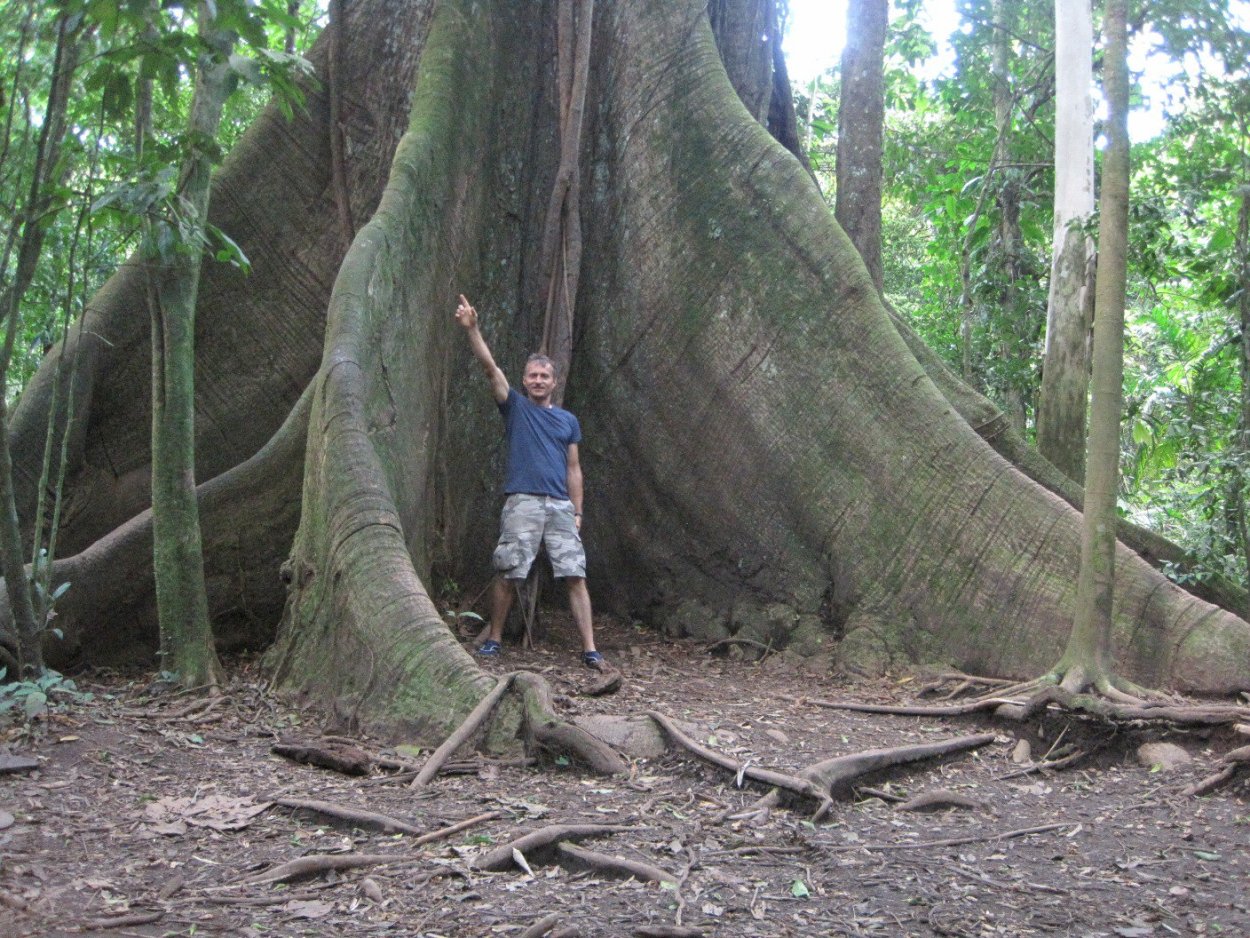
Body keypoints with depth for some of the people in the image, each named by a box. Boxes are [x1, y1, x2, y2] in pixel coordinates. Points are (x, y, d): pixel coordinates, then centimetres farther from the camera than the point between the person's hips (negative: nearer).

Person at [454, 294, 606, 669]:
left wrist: (577, 512, 8)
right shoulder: (515, 406, 10)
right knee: (506, 575, -1)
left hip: (561, 507, 2)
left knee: (576, 576, -4)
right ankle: (494, 640, 16)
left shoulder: (568, 421, 17)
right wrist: (471, 328, -15)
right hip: (522, 503, -2)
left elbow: (573, 469, 16)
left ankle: (589, 650, -2)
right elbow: (490, 367, -3)